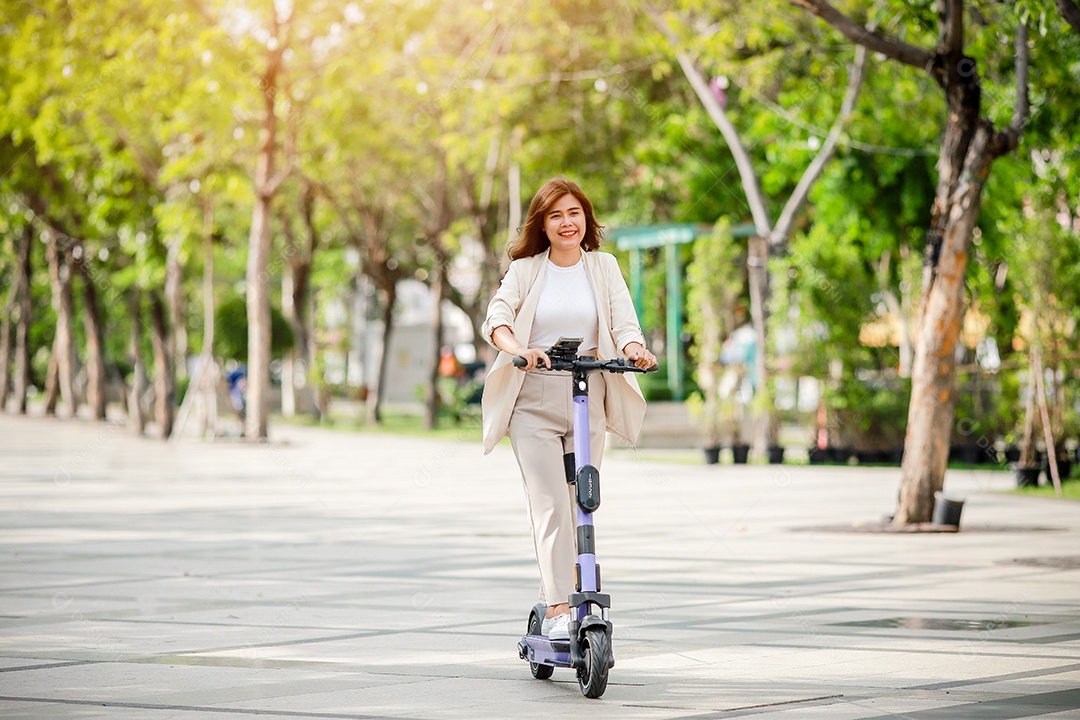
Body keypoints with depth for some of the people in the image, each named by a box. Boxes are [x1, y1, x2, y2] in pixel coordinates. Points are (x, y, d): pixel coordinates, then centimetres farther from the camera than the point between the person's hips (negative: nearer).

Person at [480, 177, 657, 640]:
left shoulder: (604, 267, 9)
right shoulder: (525, 270, 3)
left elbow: (623, 321, -2)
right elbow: (496, 318, -11)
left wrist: (633, 349, -25)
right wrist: (518, 349, -32)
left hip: (587, 398, 3)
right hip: (534, 400, -3)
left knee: (583, 505, 7)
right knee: (550, 505, -14)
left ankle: (569, 603, 20)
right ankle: (557, 611, -18)